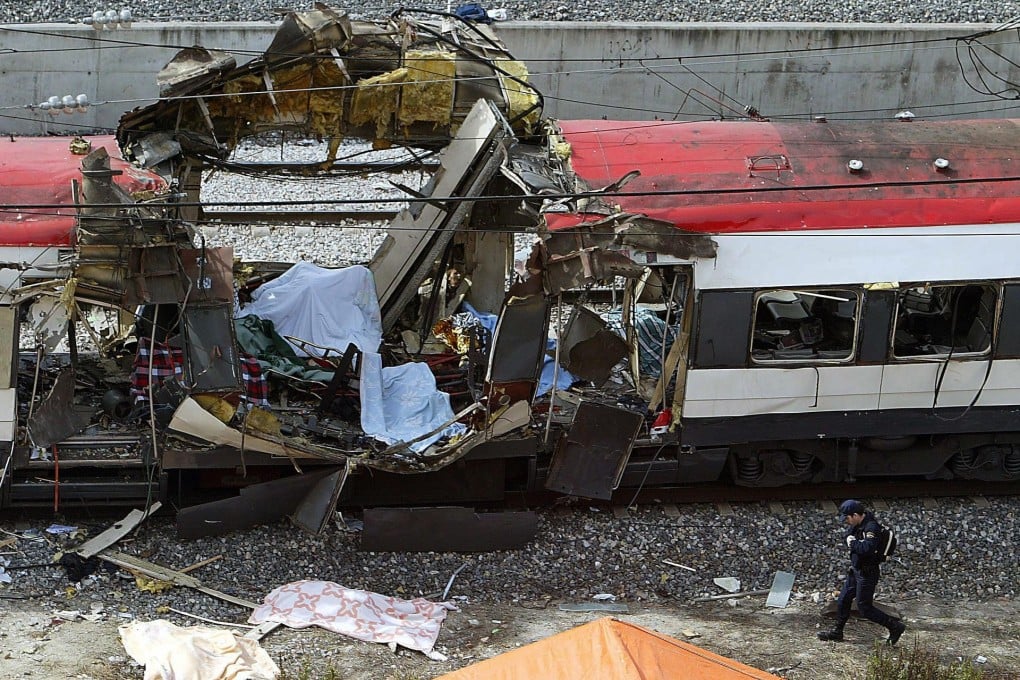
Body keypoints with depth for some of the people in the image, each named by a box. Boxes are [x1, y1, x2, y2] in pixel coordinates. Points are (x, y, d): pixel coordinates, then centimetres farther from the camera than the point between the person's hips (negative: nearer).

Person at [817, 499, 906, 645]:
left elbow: (868, 548, -38)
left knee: (864, 607, -3)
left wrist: (853, 543, -22)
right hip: (855, 569, 10)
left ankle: (895, 626, 6)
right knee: (844, 600, 17)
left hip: (867, 573, -10)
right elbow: (846, 536, 14)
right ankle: (837, 632, 29)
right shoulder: (858, 524, 3)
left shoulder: (871, 527, -25)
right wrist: (849, 539, -9)